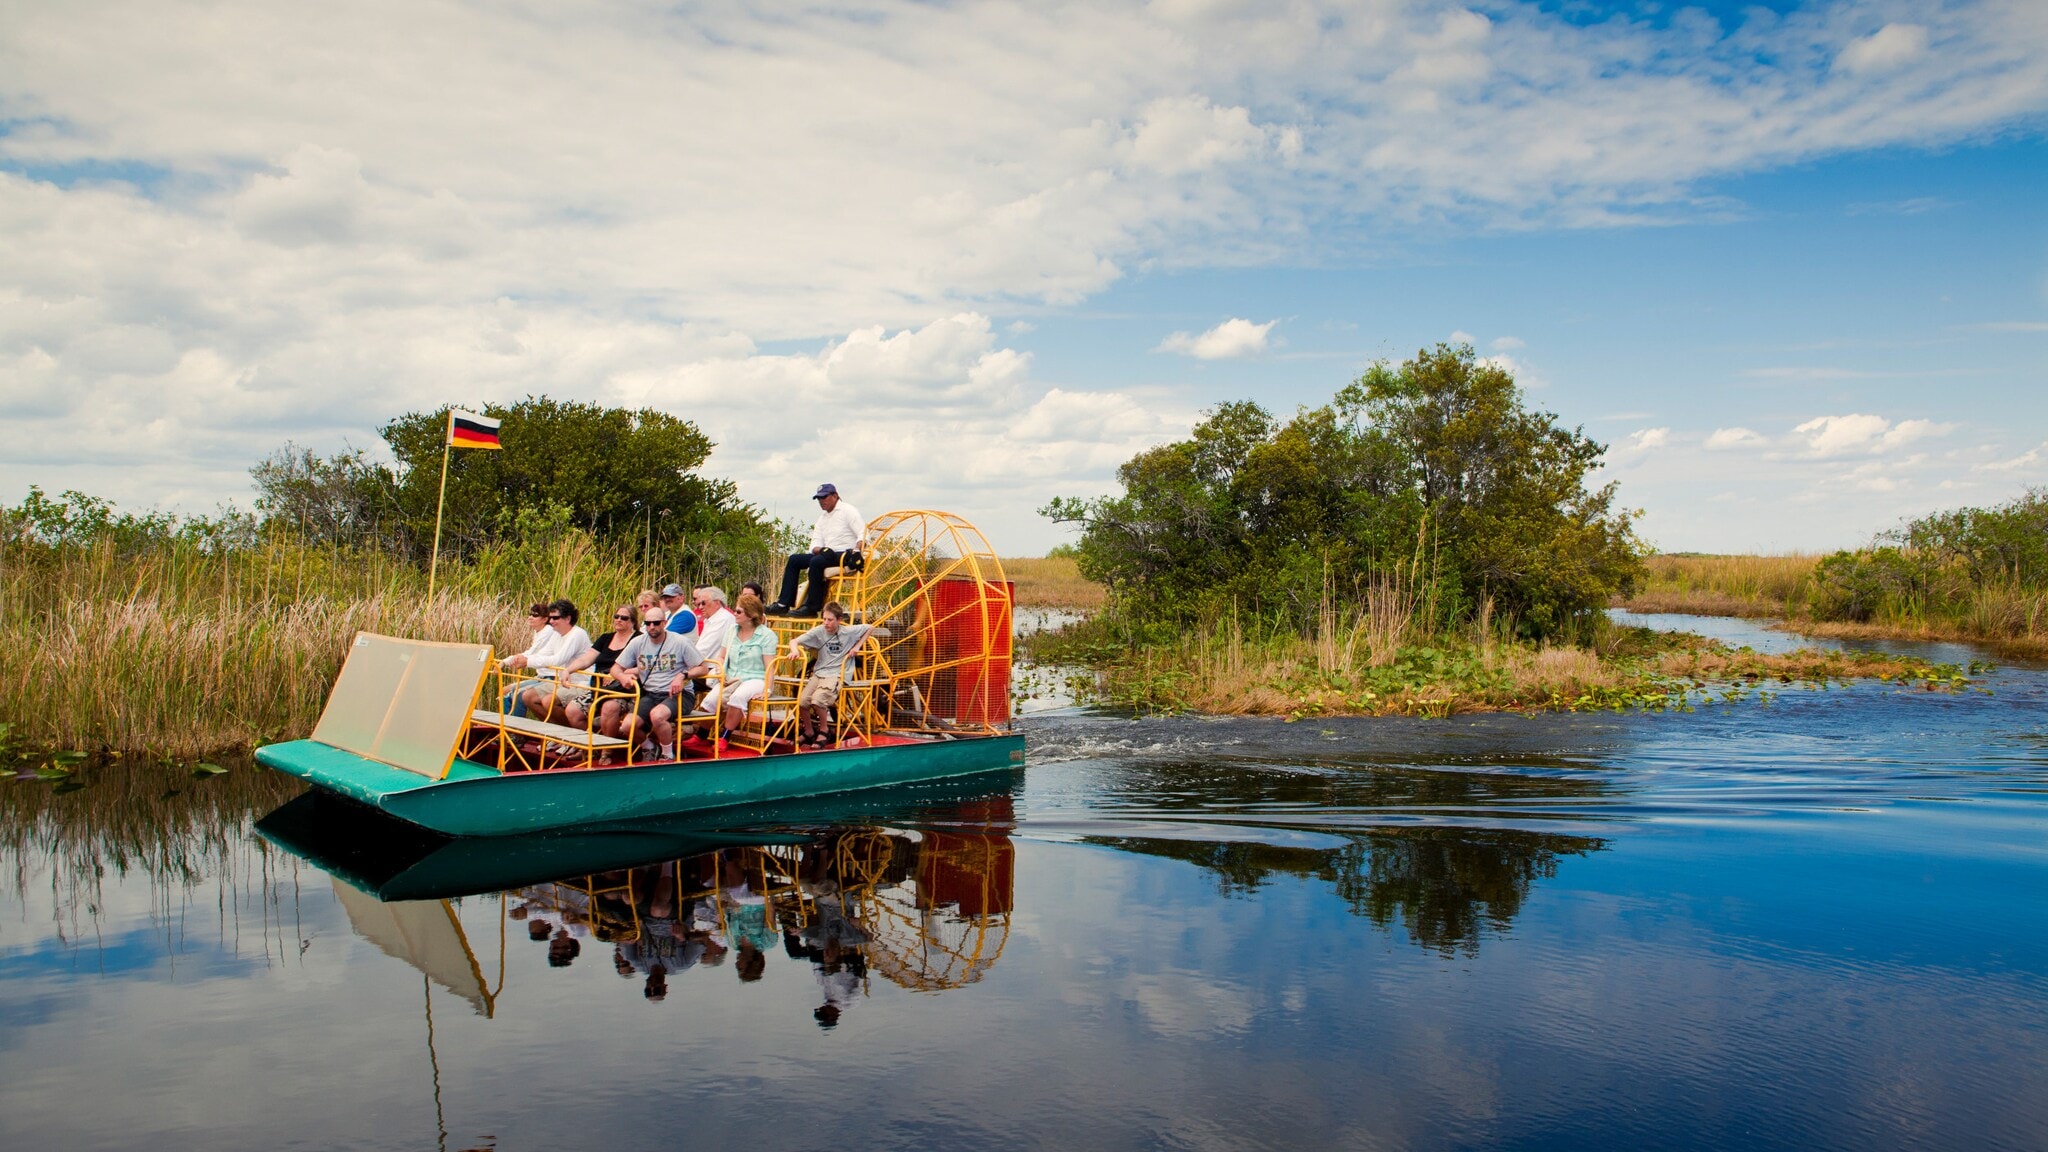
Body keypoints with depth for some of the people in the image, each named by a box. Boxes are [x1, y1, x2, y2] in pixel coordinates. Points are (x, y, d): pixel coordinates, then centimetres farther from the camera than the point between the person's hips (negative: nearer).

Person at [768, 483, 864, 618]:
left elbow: (863, 535, -12)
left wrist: (856, 550, -30)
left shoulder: (848, 510, -2)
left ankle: (812, 607, -28)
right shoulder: (822, 517, 23)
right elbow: (816, 540, 15)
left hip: (845, 554, -9)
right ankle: (783, 604, -6)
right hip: (827, 553, 9)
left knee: (816, 561, -33)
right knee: (794, 559, 1)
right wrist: (817, 549, -9)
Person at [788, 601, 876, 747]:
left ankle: (824, 730, -4)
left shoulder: (849, 631, 0)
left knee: (818, 699, -30)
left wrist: (857, 646, 6)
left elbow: (870, 627, 14)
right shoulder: (819, 631, 3)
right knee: (802, 700, -20)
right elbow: (794, 641, 1)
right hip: (818, 673, 3)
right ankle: (808, 732, 8)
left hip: (836, 675, -3)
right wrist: (795, 650, -23)